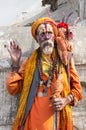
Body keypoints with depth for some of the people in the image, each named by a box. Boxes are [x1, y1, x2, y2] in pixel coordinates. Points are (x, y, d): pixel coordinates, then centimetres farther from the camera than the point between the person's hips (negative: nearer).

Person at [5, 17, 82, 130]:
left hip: (57, 119, 0)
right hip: (33, 118, 0)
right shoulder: (30, 61, 8)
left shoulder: (65, 59, 7)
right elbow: (13, 89, 4)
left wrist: (66, 100, -10)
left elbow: (77, 88, 8)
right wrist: (15, 63, -4)